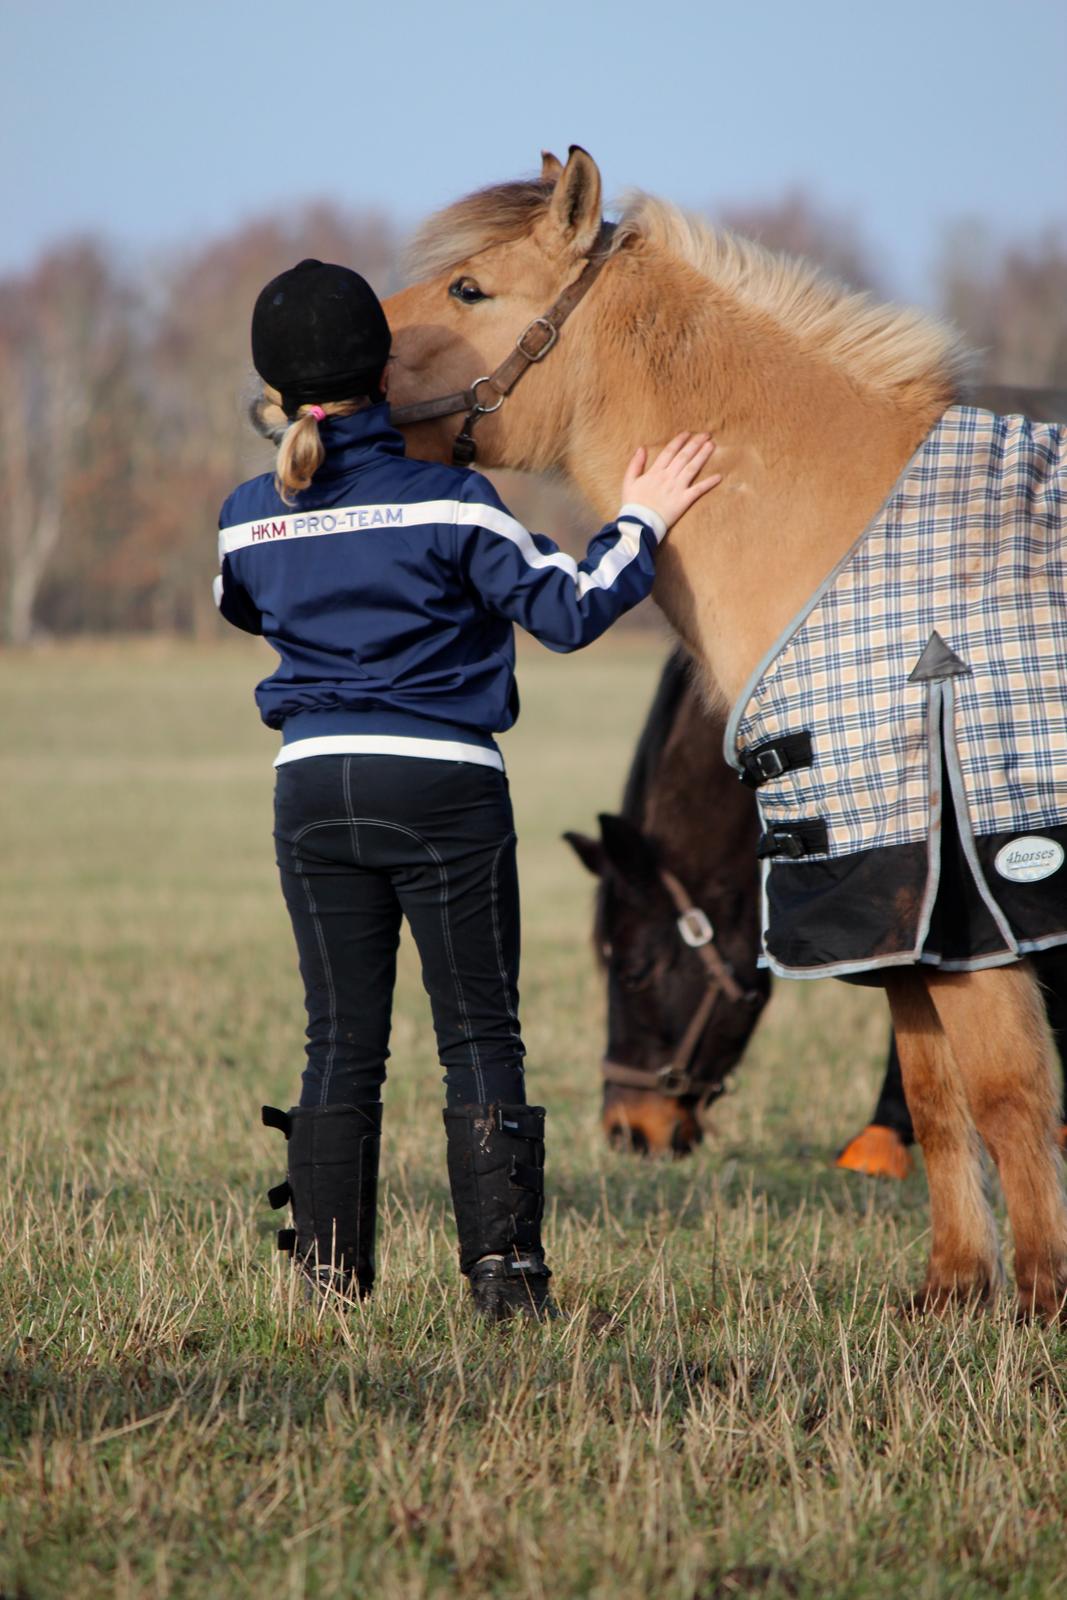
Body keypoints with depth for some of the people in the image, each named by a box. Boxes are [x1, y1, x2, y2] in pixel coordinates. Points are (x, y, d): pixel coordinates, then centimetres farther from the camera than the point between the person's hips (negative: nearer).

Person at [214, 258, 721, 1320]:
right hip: (445, 792, -3)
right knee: (479, 1035, 5)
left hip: (313, 792, 3)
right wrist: (639, 527, 6)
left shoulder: (248, 518, 0)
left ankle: (332, 1273, 8)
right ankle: (501, 1267, -1)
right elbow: (567, 610, -9)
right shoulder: (449, 504, -11)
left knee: (341, 1040, 10)